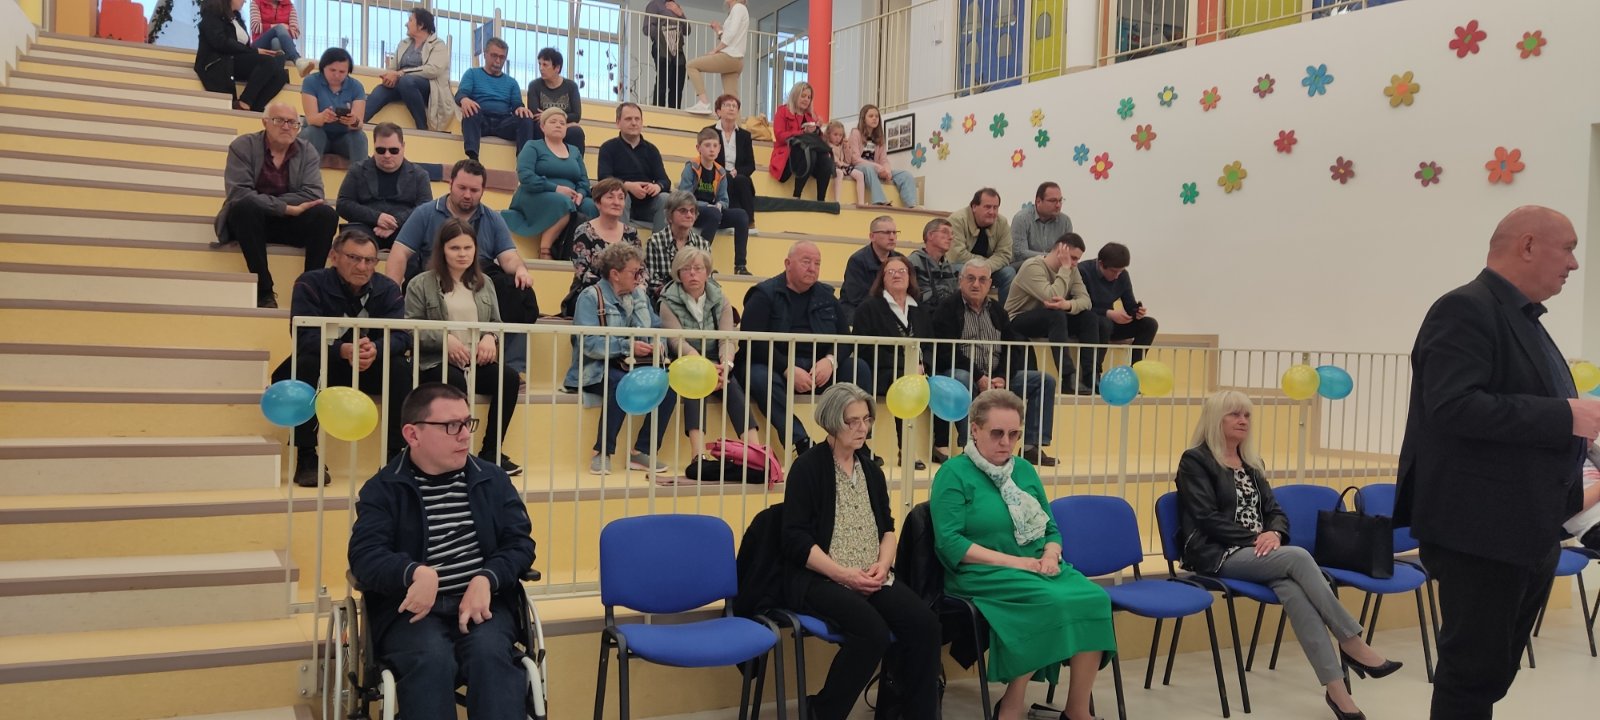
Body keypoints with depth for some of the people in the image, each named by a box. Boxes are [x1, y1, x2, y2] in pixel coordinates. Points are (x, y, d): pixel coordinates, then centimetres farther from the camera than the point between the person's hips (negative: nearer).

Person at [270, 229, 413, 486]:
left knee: (400, 368, -25)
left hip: (368, 368, 2)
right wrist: (343, 350, -46)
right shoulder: (310, 284, -12)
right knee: (307, 362, -34)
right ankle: (306, 459, -26)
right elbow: (304, 335, -26)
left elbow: (400, 336, -19)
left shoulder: (388, 289, -5)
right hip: (322, 367, -2)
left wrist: (376, 349, -43)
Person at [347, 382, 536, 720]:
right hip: (412, 609, -1)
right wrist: (416, 573, -31)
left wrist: (487, 580, -15)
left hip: (481, 601, 2)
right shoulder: (383, 489, 5)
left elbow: (520, 542, 7)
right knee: (433, 659, -32)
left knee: (490, 653, -30)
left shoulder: (492, 480, 13)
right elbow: (364, 556, -9)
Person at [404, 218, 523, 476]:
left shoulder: (484, 283, 18)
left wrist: (490, 337, -6)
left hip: (477, 362, 4)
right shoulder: (421, 285, 4)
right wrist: (444, 339, -18)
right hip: (436, 361, -4)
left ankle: (490, 451, -16)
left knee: (509, 377, -26)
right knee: (456, 382, -38)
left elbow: (496, 323, 18)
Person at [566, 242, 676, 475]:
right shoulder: (591, 297, -7)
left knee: (668, 384, -21)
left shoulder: (640, 295, 14)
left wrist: (658, 344, -11)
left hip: (634, 367, 6)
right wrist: (628, 346, -27)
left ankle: (642, 452, -11)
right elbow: (588, 343, -20)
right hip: (596, 369, -6)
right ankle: (603, 453, -22)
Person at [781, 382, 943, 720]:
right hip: (819, 579, -6)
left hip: (872, 579, 6)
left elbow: (887, 526, 16)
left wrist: (883, 564, -5)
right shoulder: (807, 467, -4)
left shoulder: (870, 469, 16)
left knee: (924, 623, -20)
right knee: (873, 631, -31)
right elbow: (796, 538, -10)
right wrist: (842, 573, -18)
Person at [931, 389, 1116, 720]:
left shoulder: (1024, 470, 16)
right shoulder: (954, 473, -4)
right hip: (983, 574, -6)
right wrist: (1012, 561, -17)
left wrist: (1051, 556, -6)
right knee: (1049, 602, -33)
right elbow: (949, 544, -13)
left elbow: (1050, 528, 17)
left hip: (1037, 569, 6)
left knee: (1093, 598, -23)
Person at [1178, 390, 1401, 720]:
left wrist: (1273, 534, -8)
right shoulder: (1194, 461, -1)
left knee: (1292, 589, -30)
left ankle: (1335, 686, -37)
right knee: (1298, 557, -31)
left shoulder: (1251, 463, 21)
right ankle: (1352, 644, -25)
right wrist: (1256, 538, -15)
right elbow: (1207, 519, -10)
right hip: (1219, 555, -5)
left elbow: (1275, 512, 16)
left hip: (1258, 552, 5)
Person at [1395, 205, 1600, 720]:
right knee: (1473, 672, -2)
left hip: (1530, 533, 10)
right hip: (1482, 533, -10)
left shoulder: (1523, 319, 17)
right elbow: (1454, 406, -26)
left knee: (1493, 671, 17)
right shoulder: (1466, 310, -13)